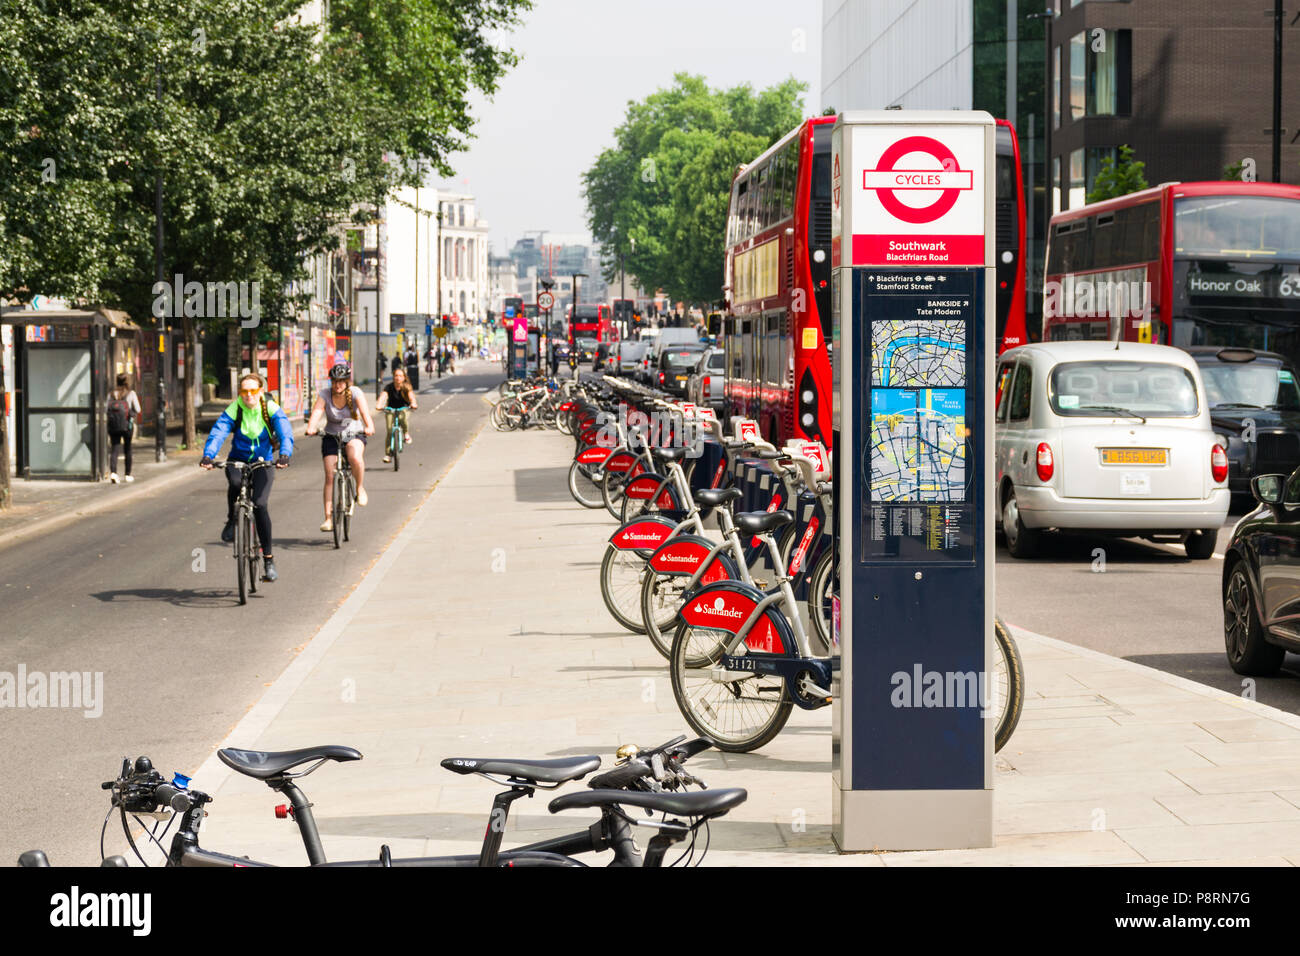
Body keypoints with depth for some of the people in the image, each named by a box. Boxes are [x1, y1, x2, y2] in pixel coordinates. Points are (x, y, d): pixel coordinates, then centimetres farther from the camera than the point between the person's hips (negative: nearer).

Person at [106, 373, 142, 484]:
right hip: (127, 424, -1)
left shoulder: (111, 394, 6)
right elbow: (137, 409, -1)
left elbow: (107, 409, 0)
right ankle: (128, 475, 18)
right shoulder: (131, 393, -1)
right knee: (128, 449, 12)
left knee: (114, 449, -1)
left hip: (113, 425, 1)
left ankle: (113, 472, -21)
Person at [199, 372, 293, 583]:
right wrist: (208, 456, -42)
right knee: (235, 482, -35)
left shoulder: (272, 410, -11)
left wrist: (284, 455, -44)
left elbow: (286, 434, -24)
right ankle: (232, 521, -5)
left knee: (260, 504, -20)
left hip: (263, 463, -1)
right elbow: (217, 433, -23)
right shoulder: (233, 410, -11)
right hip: (237, 461, 1)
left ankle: (268, 559, -10)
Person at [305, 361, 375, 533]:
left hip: (353, 434, -1)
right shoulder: (325, 395, -10)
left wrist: (369, 427, -46)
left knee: (355, 458, -34)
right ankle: (328, 518, -6)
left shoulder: (355, 393, -11)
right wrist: (311, 428, -45)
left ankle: (360, 488, -6)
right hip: (331, 436, 2)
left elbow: (365, 412, -26)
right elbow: (316, 413, -24)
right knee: (330, 476, -9)